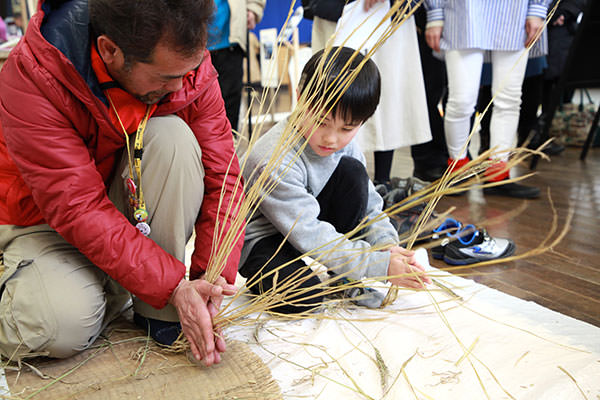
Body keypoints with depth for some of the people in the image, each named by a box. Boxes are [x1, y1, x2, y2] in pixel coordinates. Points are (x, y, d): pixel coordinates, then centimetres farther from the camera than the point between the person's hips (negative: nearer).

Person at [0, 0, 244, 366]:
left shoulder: (186, 63, -18)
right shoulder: (31, 80, -29)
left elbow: (221, 175, -16)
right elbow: (79, 209, -31)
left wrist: (211, 282, -25)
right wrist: (173, 287, -35)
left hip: (137, 206, 4)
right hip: (46, 219, -3)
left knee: (173, 136, -28)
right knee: (64, 326, -31)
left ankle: (159, 314, -17)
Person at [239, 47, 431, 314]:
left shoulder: (345, 146, -8)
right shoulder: (275, 161, -32)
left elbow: (369, 205, -1)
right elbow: (310, 236, -33)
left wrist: (387, 245, -22)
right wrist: (380, 265, -35)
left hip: (308, 221, 7)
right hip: (261, 237, -7)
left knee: (352, 172, -15)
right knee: (302, 298, -33)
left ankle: (344, 277, -3)